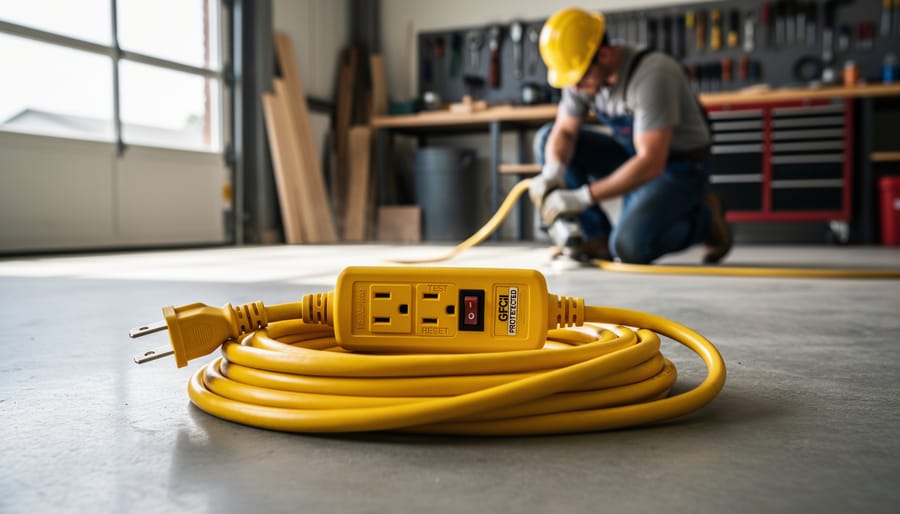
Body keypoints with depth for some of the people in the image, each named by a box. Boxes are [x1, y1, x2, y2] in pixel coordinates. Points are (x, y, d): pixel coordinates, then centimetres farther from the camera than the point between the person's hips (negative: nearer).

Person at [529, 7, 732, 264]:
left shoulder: (651, 74, -31)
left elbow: (651, 164, -35)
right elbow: (564, 132, -4)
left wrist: (583, 197, -39)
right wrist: (552, 173, -27)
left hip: (681, 168, -7)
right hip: (635, 157, 7)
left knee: (629, 247, -29)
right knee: (547, 139, -8)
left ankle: (704, 217, 2)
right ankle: (599, 238, -5)